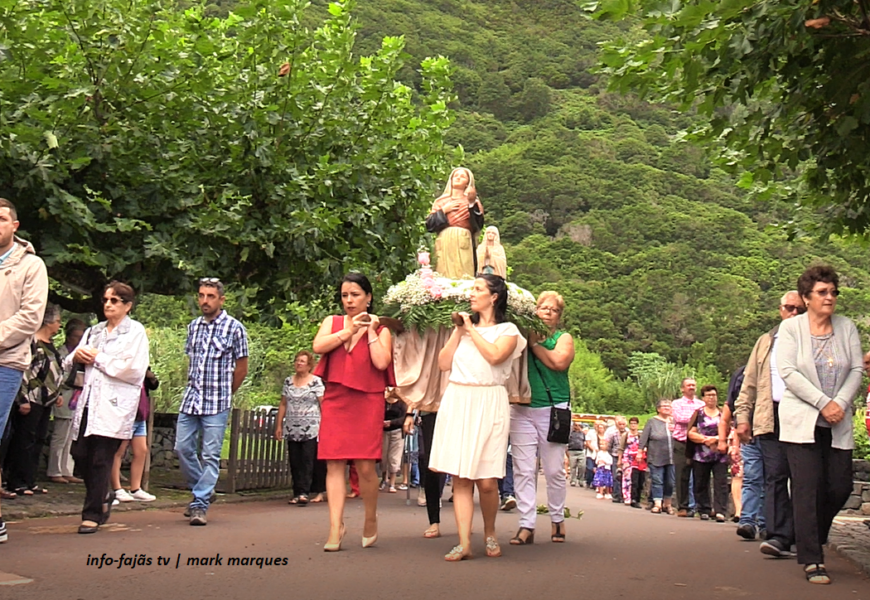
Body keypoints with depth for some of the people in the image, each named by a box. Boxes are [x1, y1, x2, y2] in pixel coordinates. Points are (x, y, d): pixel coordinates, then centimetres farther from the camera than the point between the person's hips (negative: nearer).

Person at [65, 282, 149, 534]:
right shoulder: (94, 331, 21)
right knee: (80, 454, 3)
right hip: (89, 402, 6)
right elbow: (69, 362, 24)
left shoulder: (135, 331, 1)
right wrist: (77, 356, -1)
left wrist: (97, 358, -6)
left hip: (115, 405, -6)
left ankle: (93, 514, 4)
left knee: (101, 460, -5)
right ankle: (103, 496, 27)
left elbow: (133, 369, -13)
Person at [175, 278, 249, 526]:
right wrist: (195, 387, 12)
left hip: (217, 403, -5)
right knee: (182, 447, 6)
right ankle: (203, 491, 25)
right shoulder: (193, 326, 10)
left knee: (210, 455, -3)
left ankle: (200, 505, 3)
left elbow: (241, 369, 1)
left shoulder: (234, 328, -5)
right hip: (190, 399, 5)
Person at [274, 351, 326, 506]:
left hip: (311, 430, -4)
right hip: (292, 430, 4)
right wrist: (279, 425, 10)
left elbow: (323, 404, -4)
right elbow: (283, 404, 14)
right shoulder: (288, 381, 13)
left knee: (308, 461, -9)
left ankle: (304, 493, -12)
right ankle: (297, 493, 10)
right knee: (295, 462, 5)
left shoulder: (316, 382, -1)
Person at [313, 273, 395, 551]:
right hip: (335, 401, 2)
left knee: (365, 466, -7)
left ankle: (371, 520, 15)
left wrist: (370, 331, -2)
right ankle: (335, 528, -3)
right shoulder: (332, 322, 15)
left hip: (367, 403, -2)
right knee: (334, 464, -4)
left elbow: (381, 362, -8)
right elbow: (318, 347, -5)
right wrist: (350, 330, -5)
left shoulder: (380, 329, 10)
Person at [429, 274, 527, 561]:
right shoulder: (463, 326, 19)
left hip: (488, 404, -4)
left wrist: (472, 329, -3)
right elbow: (444, 363, 11)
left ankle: (490, 534, 16)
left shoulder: (508, 330, 7)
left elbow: (495, 355, -14)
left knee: (486, 480, -6)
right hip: (457, 401, 4)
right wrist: (458, 331, 6)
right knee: (460, 478, -2)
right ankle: (464, 543, -1)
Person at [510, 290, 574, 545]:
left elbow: (559, 362, -13)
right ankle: (526, 524, 2)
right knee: (523, 470, -2)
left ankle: (557, 519, 21)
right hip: (522, 410, 1)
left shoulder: (563, 338, 8)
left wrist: (534, 343, -5)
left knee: (554, 470, 4)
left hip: (553, 410, -1)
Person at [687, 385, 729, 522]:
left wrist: (717, 438, -10)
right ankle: (704, 510, 14)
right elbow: (691, 433, 0)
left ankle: (720, 511, -13)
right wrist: (705, 439, -13)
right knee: (701, 484, 4)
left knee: (721, 483, -9)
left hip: (720, 456, 0)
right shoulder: (698, 413, 8)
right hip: (701, 456, 0)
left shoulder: (723, 414, 13)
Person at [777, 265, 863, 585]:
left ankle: (811, 540, 29)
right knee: (807, 489, -7)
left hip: (838, 423, 4)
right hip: (801, 420, -4)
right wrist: (823, 403, -15)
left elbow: (856, 370, 4)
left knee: (840, 487, 3)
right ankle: (812, 560, -2)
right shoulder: (791, 327, 0)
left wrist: (840, 403, -11)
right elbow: (788, 372, -9)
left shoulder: (847, 327, 9)